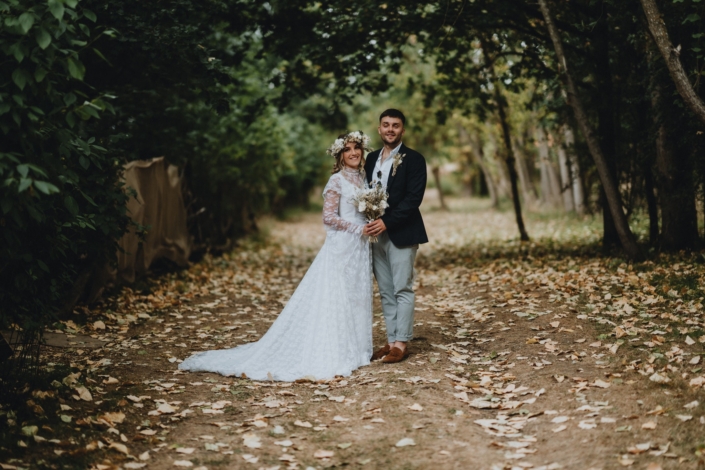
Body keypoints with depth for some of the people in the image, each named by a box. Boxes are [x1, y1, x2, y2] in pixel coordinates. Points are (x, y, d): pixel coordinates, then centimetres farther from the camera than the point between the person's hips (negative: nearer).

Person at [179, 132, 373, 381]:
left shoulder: (362, 179, 14)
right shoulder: (337, 180, -10)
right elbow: (329, 217, -15)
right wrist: (358, 228, -16)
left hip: (360, 249, 8)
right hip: (341, 248, -8)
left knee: (356, 299, 9)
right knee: (334, 300, -5)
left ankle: (352, 349, 17)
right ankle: (327, 354, 0)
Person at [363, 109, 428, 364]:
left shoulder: (413, 159, -5)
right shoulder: (371, 159, 14)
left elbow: (413, 198, -13)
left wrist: (387, 222, -19)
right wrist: (369, 223, -1)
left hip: (401, 234, -6)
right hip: (376, 233, 6)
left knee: (402, 289, -2)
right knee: (385, 292, 9)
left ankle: (401, 343, 3)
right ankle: (391, 340, 15)